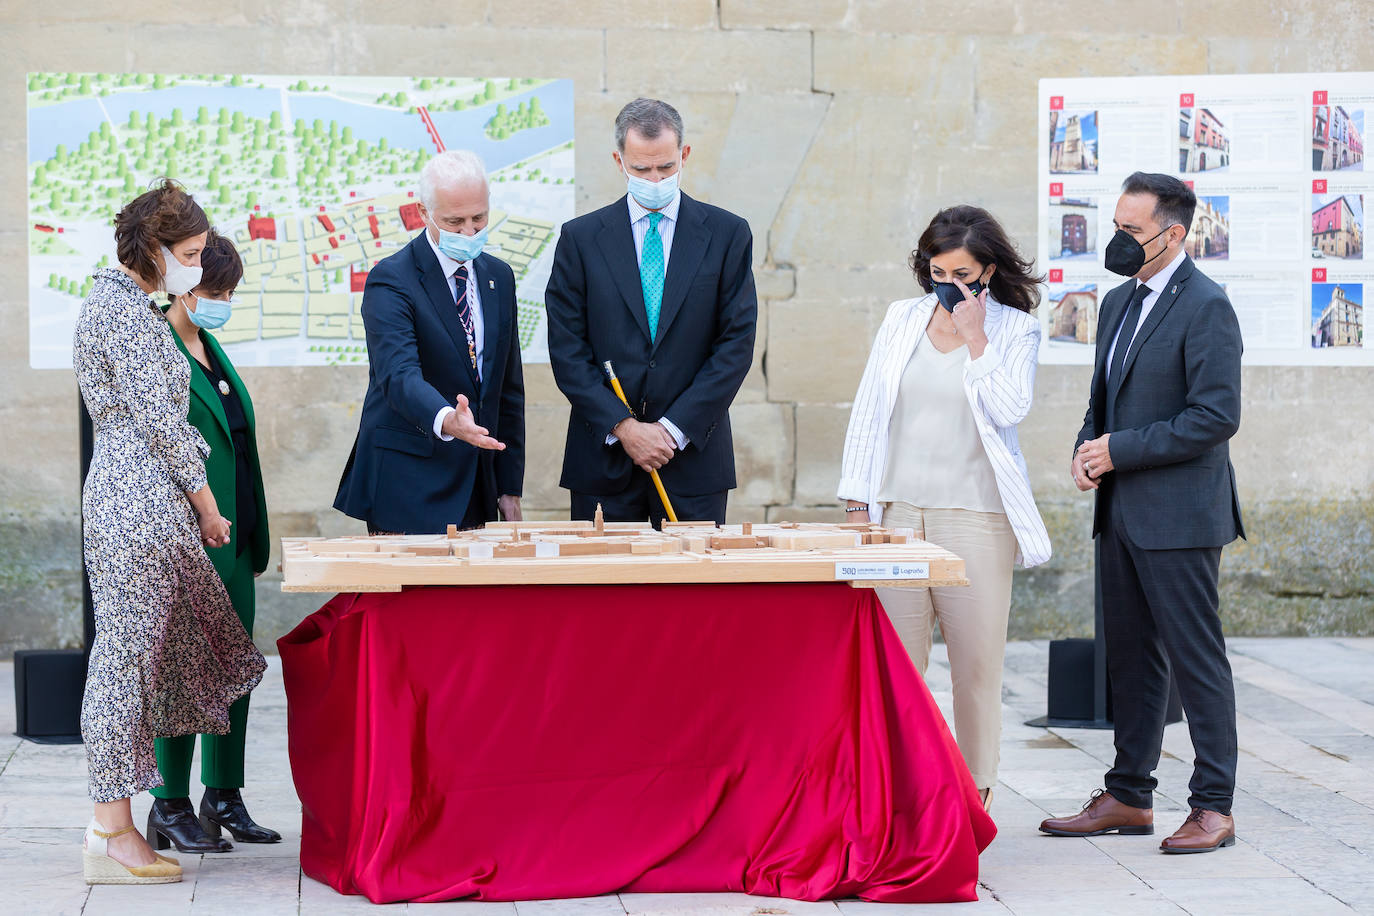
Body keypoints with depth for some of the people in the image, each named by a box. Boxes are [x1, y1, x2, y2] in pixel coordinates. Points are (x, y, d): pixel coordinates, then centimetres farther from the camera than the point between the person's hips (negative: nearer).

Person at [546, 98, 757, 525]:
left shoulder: (727, 234, 4)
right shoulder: (580, 237, 4)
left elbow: (737, 343, -1)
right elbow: (567, 350, 0)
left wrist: (674, 429, -9)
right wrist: (622, 426, -11)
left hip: (694, 457, 0)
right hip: (603, 459, 0)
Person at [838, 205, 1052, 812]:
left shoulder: (1014, 329, 3)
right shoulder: (903, 319, 11)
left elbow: (1010, 409, -12)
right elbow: (869, 411, 13)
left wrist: (975, 337, -10)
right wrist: (857, 501, 8)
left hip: (976, 516, -2)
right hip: (899, 511, 2)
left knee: (977, 660, 1)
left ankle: (974, 789, 12)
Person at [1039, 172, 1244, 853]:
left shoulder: (1206, 307, -12)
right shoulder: (1119, 302, 15)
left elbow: (1217, 415, -18)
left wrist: (1120, 451, -16)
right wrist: (1087, 448, 2)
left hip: (1178, 515, -8)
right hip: (1120, 511, 9)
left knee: (1196, 657, -3)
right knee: (1130, 657, 13)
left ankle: (1213, 807, 4)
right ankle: (1128, 797, 21)